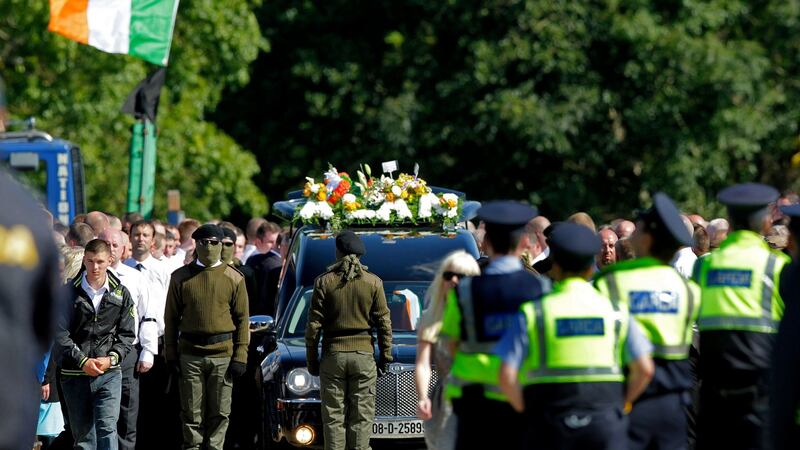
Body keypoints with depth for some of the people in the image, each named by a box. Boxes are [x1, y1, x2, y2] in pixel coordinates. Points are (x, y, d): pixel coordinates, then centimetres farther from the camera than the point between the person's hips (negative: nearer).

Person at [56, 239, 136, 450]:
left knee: (107, 429, -13)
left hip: (109, 374, 0)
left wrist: (111, 358, -11)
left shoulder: (120, 294, 5)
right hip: (75, 374, 0)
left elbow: (126, 334, 6)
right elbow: (60, 333, -6)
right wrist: (82, 361, -14)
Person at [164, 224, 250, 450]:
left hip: (223, 355, 0)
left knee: (219, 413, 2)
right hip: (190, 354, 0)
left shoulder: (234, 278, 6)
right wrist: (171, 354, 2)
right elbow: (171, 318, 8)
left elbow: (242, 319, 6)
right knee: (192, 413, 2)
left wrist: (240, 356, -1)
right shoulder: (181, 277, 6)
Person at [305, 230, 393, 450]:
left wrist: (312, 360, 5)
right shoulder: (373, 283, 0)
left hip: (333, 354, 0)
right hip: (363, 354, 0)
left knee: (333, 416, 2)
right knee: (362, 416, 2)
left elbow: (314, 325, -2)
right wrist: (385, 357, 9)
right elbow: (384, 323, 1)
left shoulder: (324, 282, -2)